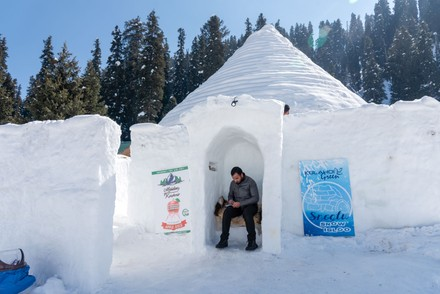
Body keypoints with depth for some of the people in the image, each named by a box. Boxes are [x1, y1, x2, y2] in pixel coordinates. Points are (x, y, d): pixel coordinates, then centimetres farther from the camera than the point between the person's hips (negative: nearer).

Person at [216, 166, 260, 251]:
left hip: (250, 205, -4)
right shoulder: (233, 183, 5)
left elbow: (256, 198, -16)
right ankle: (224, 240, -21)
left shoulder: (250, 182, -11)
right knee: (226, 212, -26)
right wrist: (230, 200, -8)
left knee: (247, 212, -39)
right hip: (237, 206, 5)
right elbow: (230, 195, 18)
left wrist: (241, 203, -24)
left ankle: (252, 241, -31)